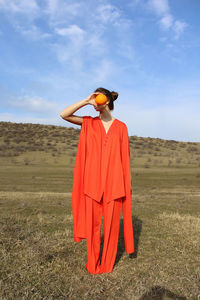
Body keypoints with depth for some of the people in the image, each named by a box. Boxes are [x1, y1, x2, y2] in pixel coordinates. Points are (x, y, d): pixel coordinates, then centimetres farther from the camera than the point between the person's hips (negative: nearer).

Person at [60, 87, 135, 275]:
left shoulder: (121, 126, 6)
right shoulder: (89, 123, 8)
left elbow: (125, 155, 7)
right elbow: (63, 114, -3)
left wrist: (128, 182, 5)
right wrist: (86, 101, -6)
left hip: (114, 181, 0)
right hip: (93, 180, 1)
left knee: (111, 222, 7)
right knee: (93, 222, 6)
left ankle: (107, 264, 24)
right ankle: (93, 264, 23)